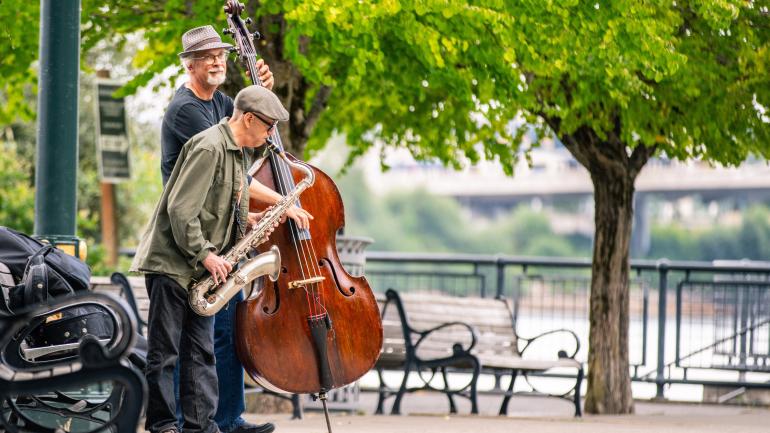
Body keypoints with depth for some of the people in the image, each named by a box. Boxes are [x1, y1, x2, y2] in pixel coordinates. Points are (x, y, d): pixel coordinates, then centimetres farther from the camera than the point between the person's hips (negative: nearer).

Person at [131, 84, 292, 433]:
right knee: (164, 350, -2)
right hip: (171, 262, -10)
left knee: (200, 351, 7)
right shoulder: (209, 148, -17)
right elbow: (180, 209, -22)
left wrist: (249, 231, 7)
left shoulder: (236, 153, 13)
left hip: (201, 270, 10)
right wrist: (205, 255, -19)